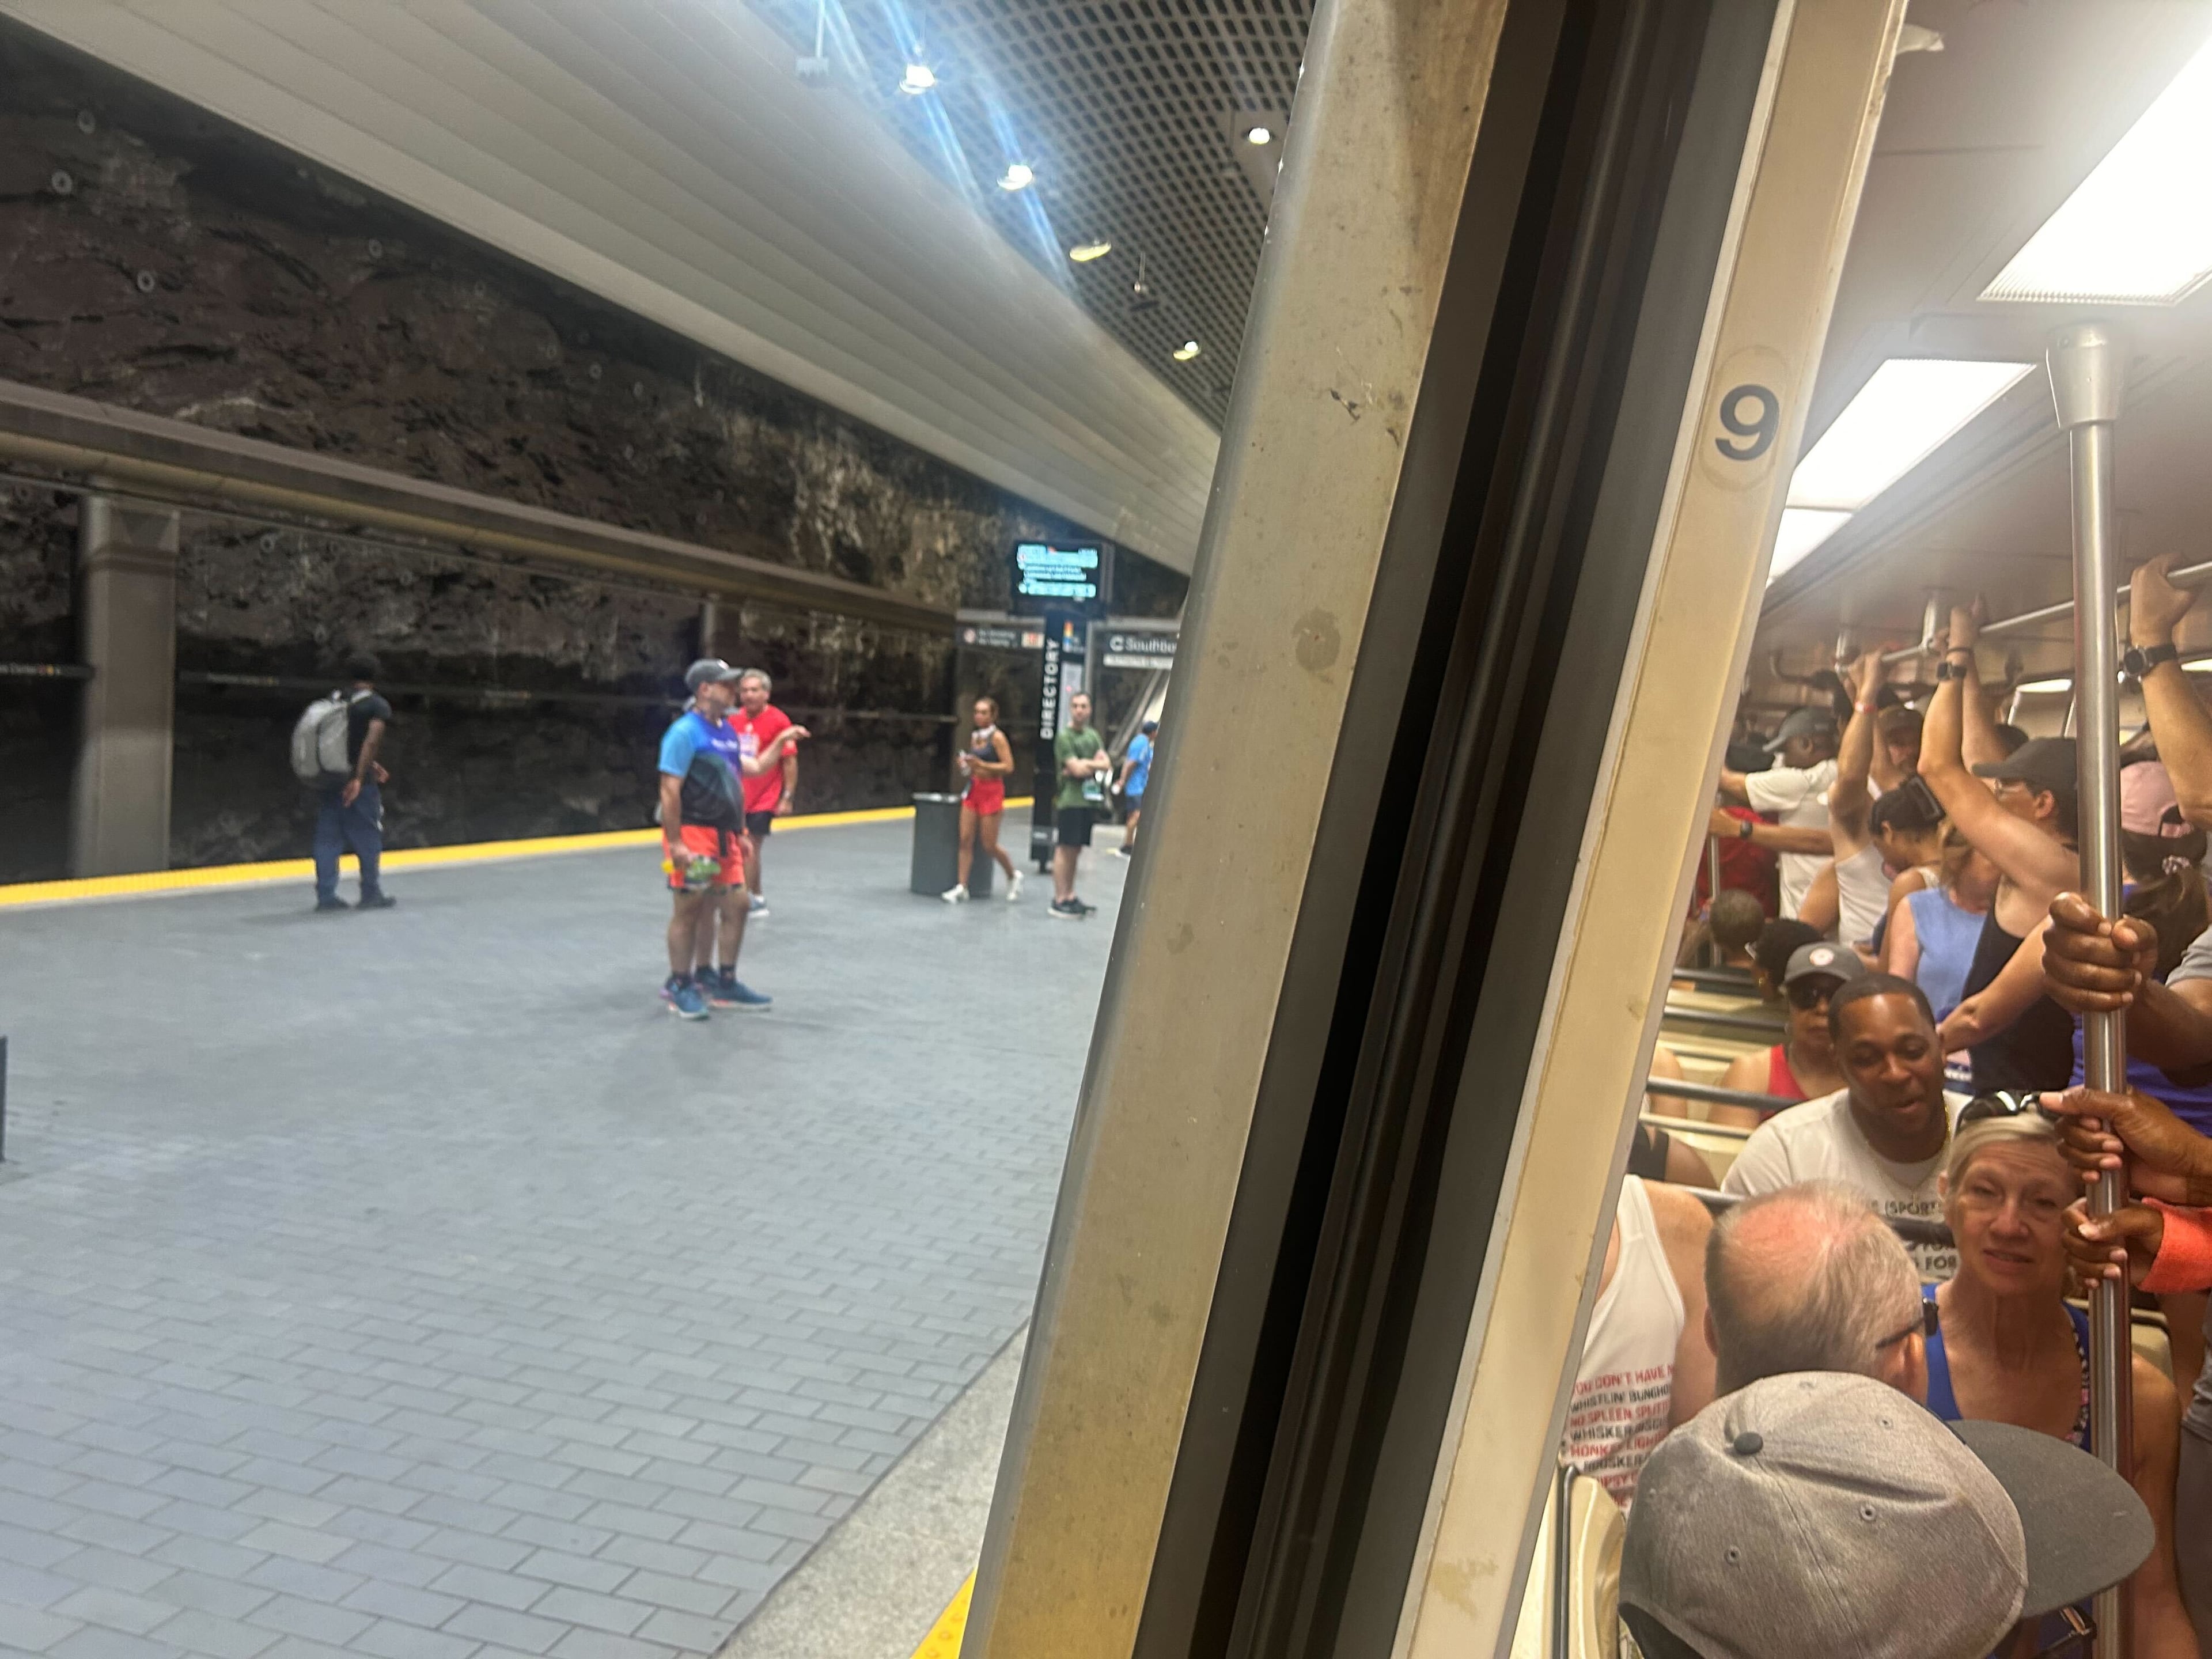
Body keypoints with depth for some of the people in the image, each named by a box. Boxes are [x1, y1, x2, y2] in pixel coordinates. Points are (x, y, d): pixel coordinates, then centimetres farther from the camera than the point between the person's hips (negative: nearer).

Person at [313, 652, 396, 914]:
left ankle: (326, 895, 10)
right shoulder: (378, 706, -5)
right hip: (357, 783, -5)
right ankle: (371, 894, 12)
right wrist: (359, 778, -23)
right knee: (368, 838, 6)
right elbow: (372, 741, -19)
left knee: (328, 838, 9)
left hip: (328, 779, 5)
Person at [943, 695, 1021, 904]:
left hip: (991, 791, -6)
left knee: (989, 845, -1)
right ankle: (962, 889, -1)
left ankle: (1013, 876, 23)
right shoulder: (974, 737, 11)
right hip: (973, 790, 6)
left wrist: (981, 765, -20)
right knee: (965, 840, -2)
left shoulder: (997, 737, -9)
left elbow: (1008, 767, -15)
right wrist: (967, 765, 3)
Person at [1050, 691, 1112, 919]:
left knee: (1076, 849, 10)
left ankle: (1071, 896, 15)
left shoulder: (1093, 735, 16)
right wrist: (1096, 764, 1)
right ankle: (1059, 900, -6)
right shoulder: (1064, 737, -6)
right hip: (1070, 800, -7)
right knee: (1065, 849, -7)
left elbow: (1107, 765, 6)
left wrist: (1084, 765, -9)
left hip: (1089, 799, 7)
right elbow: (1076, 769, -15)